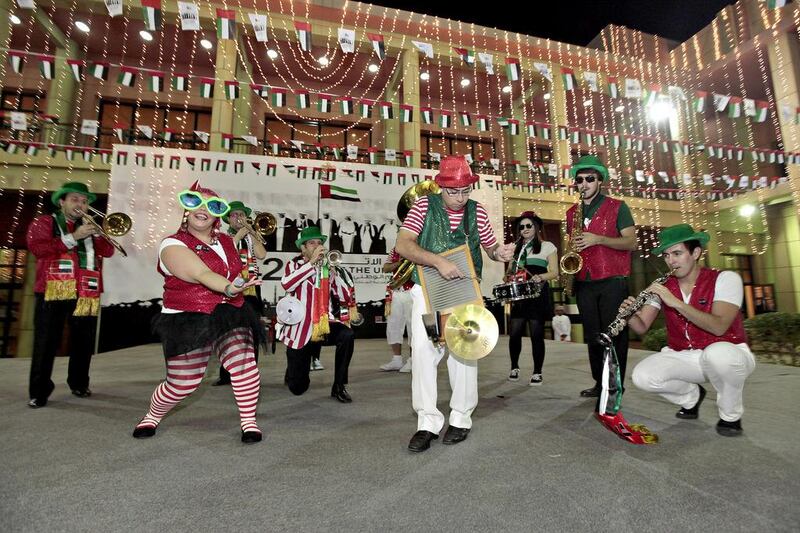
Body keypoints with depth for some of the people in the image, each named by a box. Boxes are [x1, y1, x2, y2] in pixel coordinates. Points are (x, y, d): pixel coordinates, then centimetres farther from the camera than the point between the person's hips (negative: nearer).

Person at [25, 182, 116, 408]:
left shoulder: (89, 227, 18)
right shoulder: (44, 222, 7)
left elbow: (108, 251, 5)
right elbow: (38, 248, -10)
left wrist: (96, 232, -8)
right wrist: (74, 237, -15)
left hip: (86, 294, 4)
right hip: (53, 292, -3)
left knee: (84, 343, 10)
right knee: (46, 343, 0)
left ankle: (79, 384, 24)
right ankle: (39, 392, 10)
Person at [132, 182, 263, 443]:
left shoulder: (226, 241, 9)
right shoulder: (173, 244, -9)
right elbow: (202, 274, -29)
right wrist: (229, 288, -43)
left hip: (230, 316, 4)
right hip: (188, 322, -3)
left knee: (245, 366, -15)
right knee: (181, 385, 6)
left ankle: (249, 422, 7)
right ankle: (152, 417, 41)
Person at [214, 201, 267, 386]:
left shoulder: (253, 236, 13)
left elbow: (261, 254, -5)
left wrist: (250, 231, -5)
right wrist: (238, 235, -8)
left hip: (251, 289, 1)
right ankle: (225, 375, 18)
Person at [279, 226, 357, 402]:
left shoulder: (329, 268, 5)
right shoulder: (295, 264, 1)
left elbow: (345, 298, -5)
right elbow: (286, 284, -22)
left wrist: (333, 269, -12)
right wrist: (312, 262, -20)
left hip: (325, 325, 1)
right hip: (300, 330, -1)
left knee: (347, 336, -32)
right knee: (297, 388, 5)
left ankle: (339, 387, -13)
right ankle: (294, 373, 44)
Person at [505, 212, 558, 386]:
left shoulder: (547, 246, 6)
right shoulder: (516, 249, 19)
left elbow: (554, 273, 0)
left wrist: (540, 276, -19)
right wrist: (508, 280, 2)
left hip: (538, 295, -4)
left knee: (536, 334, -3)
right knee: (514, 333, -2)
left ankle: (537, 373, 10)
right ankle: (514, 368, 17)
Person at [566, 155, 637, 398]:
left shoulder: (617, 207, 1)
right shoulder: (572, 212, 14)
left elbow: (631, 242, -6)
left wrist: (598, 239, -19)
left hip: (612, 281, -4)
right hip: (584, 283, 4)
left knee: (614, 335, -1)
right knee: (592, 336, 9)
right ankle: (599, 383, 20)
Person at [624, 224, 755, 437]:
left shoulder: (725, 279, -12)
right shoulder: (661, 287, -1)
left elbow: (718, 327, -27)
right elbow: (642, 327, -8)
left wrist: (674, 301, -37)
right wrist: (629, 314, -30)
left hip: (726, 354, -3)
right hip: (682, 357, 3)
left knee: (717, 354, -39)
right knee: (642, 377, -23)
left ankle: (730, 414, -6)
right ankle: (691, 396, 11)